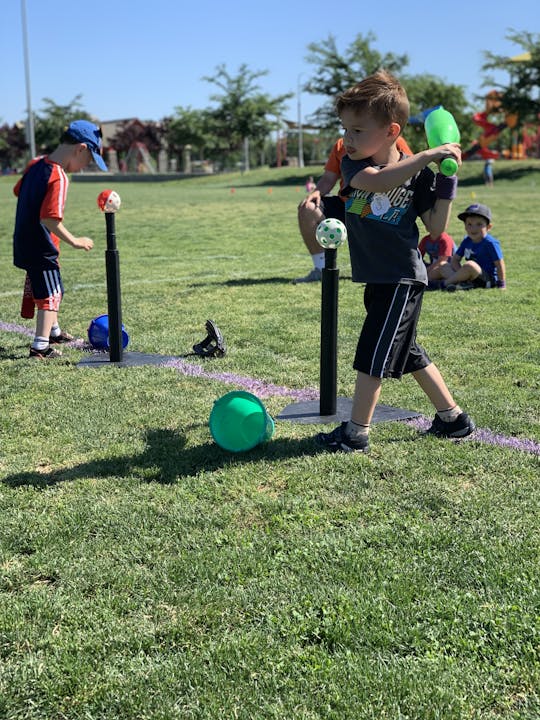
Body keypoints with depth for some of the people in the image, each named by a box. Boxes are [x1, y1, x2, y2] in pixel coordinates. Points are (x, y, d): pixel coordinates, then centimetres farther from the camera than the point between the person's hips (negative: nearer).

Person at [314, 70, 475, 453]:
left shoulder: (419, 175, -9)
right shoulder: (354, 163, -2)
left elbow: (436, 227, -7)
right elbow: (377, 181, -26)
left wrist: (447, 180, -13)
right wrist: (427, 156, -31)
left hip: (403, 278, -6)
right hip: (378, 278, 6)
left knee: (373, 354, -5)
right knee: (408, 353, 16)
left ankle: (356, 433, 7)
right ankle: (452, 417, 31)